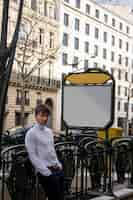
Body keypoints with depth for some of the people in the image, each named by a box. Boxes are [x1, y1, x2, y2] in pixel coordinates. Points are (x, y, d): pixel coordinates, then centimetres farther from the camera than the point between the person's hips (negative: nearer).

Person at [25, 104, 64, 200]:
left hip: (58, 169, 7)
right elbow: (33, 156, -12)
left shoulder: (49, 131, 14)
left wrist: (59, 165, 10)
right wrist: (46, 171, -16)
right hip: (46, 172, -7)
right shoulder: (31, 133, -8)